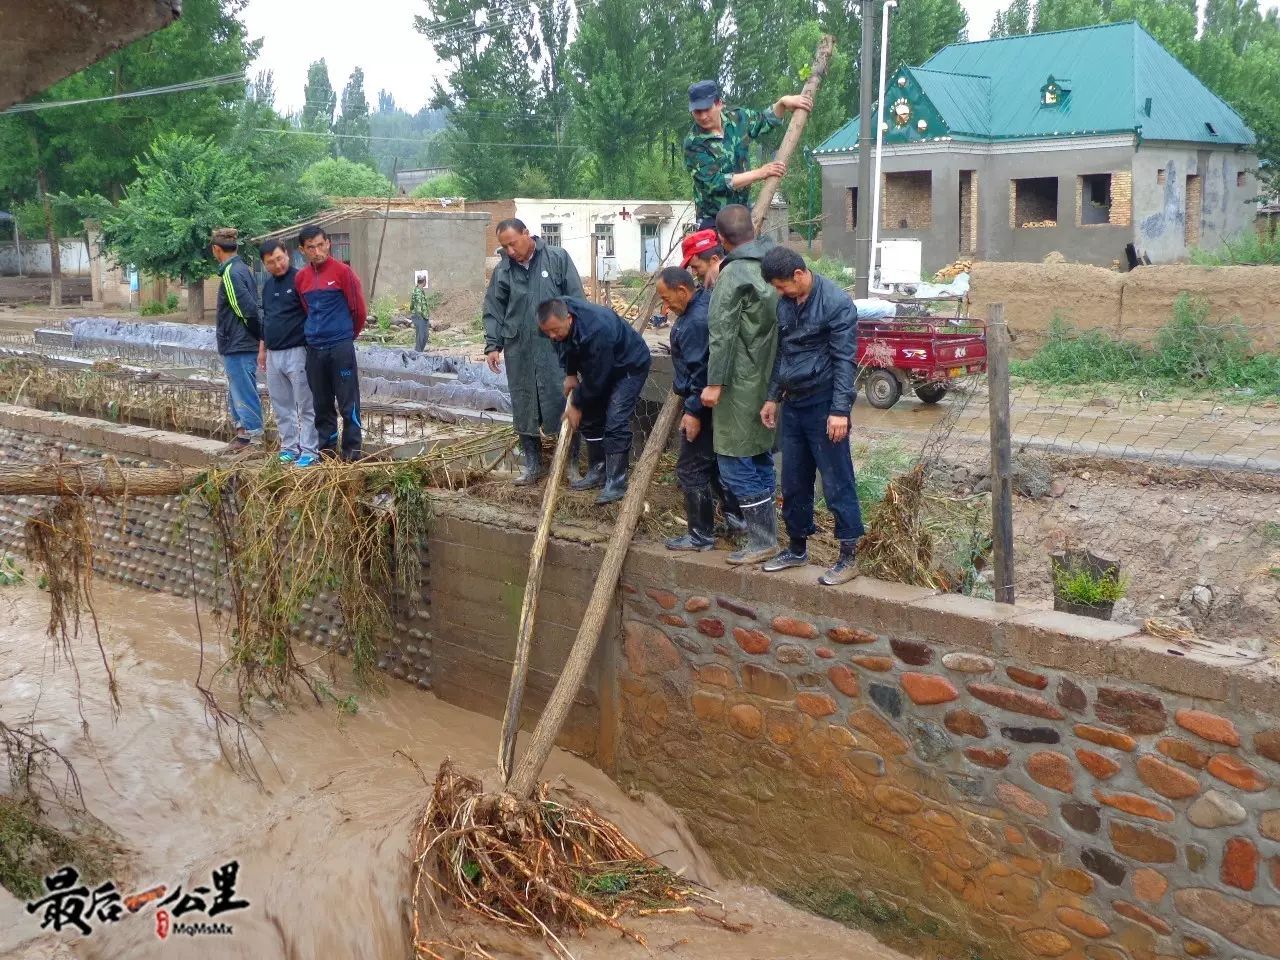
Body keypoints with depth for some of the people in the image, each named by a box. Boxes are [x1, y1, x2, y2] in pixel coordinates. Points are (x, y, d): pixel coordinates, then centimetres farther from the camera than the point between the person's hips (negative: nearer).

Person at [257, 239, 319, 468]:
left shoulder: (299, 279, -8)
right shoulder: (268, 285, 15)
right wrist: (262, 349, 23)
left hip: (296, 353, -7)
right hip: (273, 355, 8)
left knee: (306, 406, -3)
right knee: (281, 407, 12)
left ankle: (309, 451, 1)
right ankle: (289, 447, 20)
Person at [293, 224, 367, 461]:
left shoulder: (342, 271, -6)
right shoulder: (300, 278, 8)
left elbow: (359, 309, -2)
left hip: (341, 348, -5)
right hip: (314, 350, 5)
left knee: (348, 403, -2)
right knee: (322, 404, 10)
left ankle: (352, 450, 4)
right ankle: (326, 449, 18)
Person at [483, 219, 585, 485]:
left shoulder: (558, 258, -2)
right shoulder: (502, 271, 6)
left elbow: (576, 300, -2)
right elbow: (493, 311, 9)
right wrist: (493, 345, 1)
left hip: (555, 348, -3)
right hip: (518, 351, 3)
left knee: (563, 405, -2)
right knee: (524, 408, 8)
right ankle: (532, 464, 21)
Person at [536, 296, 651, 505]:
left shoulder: (595, 331, -41)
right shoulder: (558, 312, -17)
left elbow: (595, 378, -29)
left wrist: (577, 405, -17)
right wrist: (570, 374, -2)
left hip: (629, 366, -8)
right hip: (599, 366, 8)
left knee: (615, 422, -16)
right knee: (590, 416, 8)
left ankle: (616, 483, -11)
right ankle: (598, 471, 20)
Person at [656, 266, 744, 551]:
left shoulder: (696, 322, -24)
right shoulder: (703, 303, 7)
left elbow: (702, 371, -26)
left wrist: (694, 412, -22)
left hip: (702, 405, -10)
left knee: (691, 469, -2)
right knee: (713, 462, 21)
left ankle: (701, 535, 6)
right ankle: (735, 516, 29)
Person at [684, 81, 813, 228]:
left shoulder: (735, 118, -1)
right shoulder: (694, 144, -16)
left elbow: (765, 121, 18)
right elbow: (715, 182, -22)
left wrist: (783, 102, -2)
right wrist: (760, 173, -22)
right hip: (714, 220, -5)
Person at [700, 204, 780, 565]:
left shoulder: (734, 274, -16)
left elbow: (723, 334, -19)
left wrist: (714, 382, -16)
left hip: (743, 385, -8)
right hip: (771, 382, 8)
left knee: (735, 462, -1)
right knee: (760, 457, 18)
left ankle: (762, 540, 1)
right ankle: (766, 532, 26)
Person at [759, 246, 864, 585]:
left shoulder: (836, 303, -14)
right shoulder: (785, 303, 9)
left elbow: (844, 360, -16)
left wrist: (840, 410, -20)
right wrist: (773, 397, 18)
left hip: (823, 405, -7)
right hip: (793, 404, 8)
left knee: (837, 482, -2)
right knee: (794, 482, 14)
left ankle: (849, 556, 5)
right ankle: (797, 548, 27)